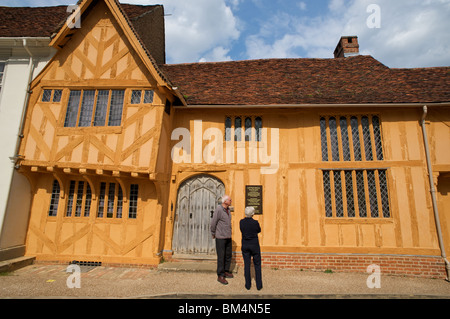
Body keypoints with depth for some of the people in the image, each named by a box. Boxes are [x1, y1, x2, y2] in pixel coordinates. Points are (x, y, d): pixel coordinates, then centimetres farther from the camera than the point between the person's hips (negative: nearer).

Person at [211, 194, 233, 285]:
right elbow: (213, 223, -13)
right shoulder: (218, 209, -19)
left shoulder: (228, 209, 7)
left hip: (228, 237, 8)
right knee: (221, 257, 0)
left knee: (228, 255, 14)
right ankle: (220, 276, 11)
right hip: (220, 238, -7)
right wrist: (213, 234, -1)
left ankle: (226, 271, 30)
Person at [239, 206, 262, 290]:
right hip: (255, 245, -2)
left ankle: (248, 285, 19)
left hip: (245, 245, 3)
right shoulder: (255, 222, -18)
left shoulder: (241, 222, -8)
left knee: (247, 264, 13)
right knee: (257, 265, 13)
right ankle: (259, 285, 18)